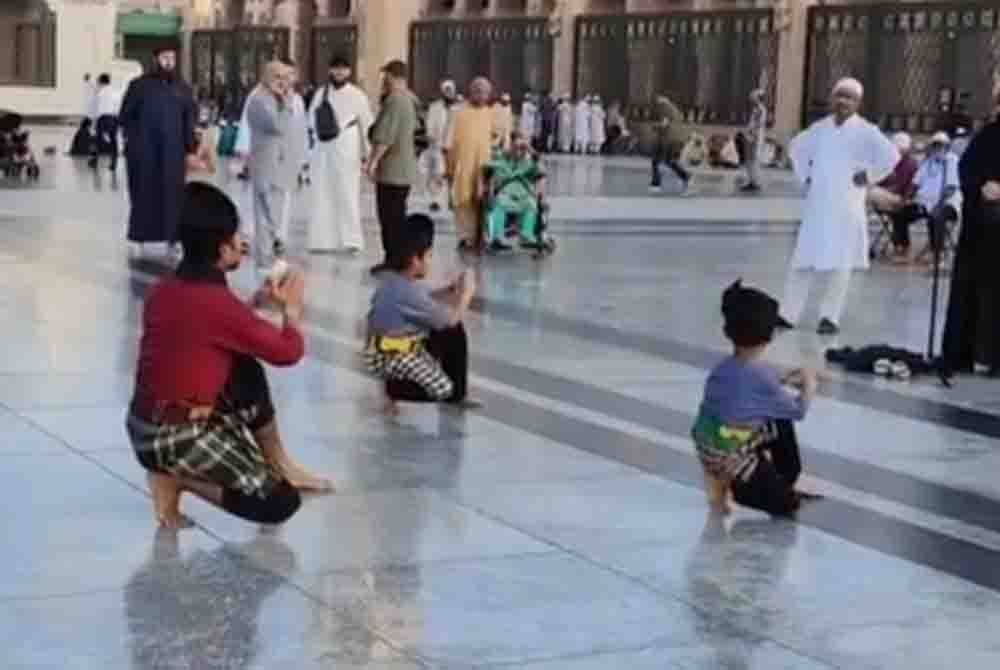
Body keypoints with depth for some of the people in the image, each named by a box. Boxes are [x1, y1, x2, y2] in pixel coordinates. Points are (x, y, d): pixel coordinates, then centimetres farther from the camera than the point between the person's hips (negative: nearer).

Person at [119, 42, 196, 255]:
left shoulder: (182, 89, 10)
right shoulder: (140, 85, 3)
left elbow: (189, 122, 10)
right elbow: (125, 115, 4)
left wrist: (190, 149, 4)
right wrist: (131, 138, -7)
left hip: (172, 152, 2)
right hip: (144, 151, -2)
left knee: (172, 194, 2)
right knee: (144, 193, 2)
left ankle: (171, 238, 8)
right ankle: (140, 238, 9)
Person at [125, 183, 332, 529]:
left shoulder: (162, 291, 5)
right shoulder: (219, 303, -20)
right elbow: (290, 351, -7)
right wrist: (292, 308, 11)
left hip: (144, 428, 9)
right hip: (177, 439, -9)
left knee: (248, 374, 23)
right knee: (282, 504, -3)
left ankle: (279, 466, 29)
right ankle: (177, 478, -5)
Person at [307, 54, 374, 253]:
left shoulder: (357, 96, -1)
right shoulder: (320, 93, 8)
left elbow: (367, 126, 1)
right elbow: (312, 121, 15)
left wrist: (367, 155, -1)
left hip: (347, 152, -3)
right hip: (322, 152, 3)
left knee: (348, 196, -4)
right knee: (322, 196, 5)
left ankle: (352, 240, 0)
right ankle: (323, 240, 11)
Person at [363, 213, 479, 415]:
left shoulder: (396, 279, 2)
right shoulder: (408, 292, -29)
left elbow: (424, 299, 20)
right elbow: (451, 318, -22)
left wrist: (449, 290, 7)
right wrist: (466, 292, -7)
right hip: (389, 356, -10)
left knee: (454, 332, 12)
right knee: (443, 389, -17)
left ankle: (456, 395, 20)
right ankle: (392, 388, 4)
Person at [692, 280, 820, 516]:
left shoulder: (722, 369, 2)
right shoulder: (761, 374, -22)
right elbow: (798, 411, -8)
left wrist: (785, 379, 20)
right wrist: (809, 387, 11)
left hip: (710, 444, 9)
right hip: (728, 455, -9)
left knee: (782, 425, 26)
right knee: (786, 505, -3)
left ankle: (785, 486, 33)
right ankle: (724, 482, 1)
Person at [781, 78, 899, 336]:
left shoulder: (865, 131, -5)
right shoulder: (820, 127, 10)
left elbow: (891, 156, -14)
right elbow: (797, 147, 26)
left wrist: (868, 177, -10)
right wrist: (805, 176, 15)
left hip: (846, 208, -4)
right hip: (816, 205, 4)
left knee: (840, 264, 1)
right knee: (802, 260, 5)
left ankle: (830, 318, 9)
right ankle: (788, 314, 10)